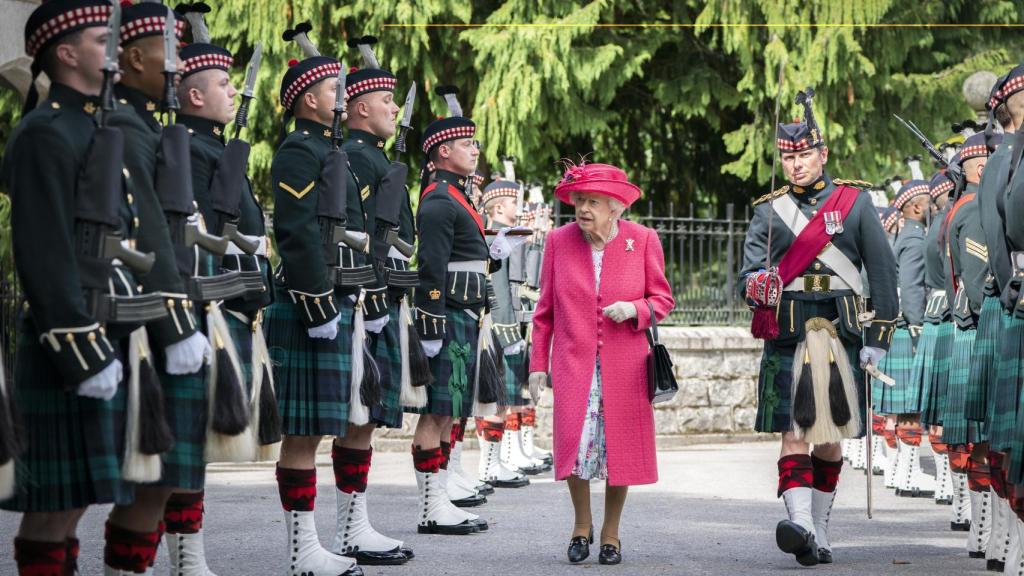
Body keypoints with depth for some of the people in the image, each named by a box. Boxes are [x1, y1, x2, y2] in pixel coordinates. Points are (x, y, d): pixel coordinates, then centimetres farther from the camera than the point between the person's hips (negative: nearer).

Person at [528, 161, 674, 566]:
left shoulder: (643, 240, -1)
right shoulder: (559, 241, 2)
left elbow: (663, 299, 6)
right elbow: (545, 309, 8)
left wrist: (634, 309, -15)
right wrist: (538, 363, 5)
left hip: (624, 365, 0)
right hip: (574, 362, 0)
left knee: (620, 446, 2)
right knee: (575, 444, -11)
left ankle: (611, 534, 20)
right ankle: (582, 524, 13)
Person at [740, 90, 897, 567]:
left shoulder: (855, 202, 8)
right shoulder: (769, 211, 11)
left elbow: (883, 272, 8)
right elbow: (749, 270, 2)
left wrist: (879, 337, 3)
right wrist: (757, 285, -23)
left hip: (841, 331, 1)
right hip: (787, 335, 0)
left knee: (830, 438, 7)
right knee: (794, 432, -14)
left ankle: (820, 530, 17)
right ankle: (800, 525, -26)